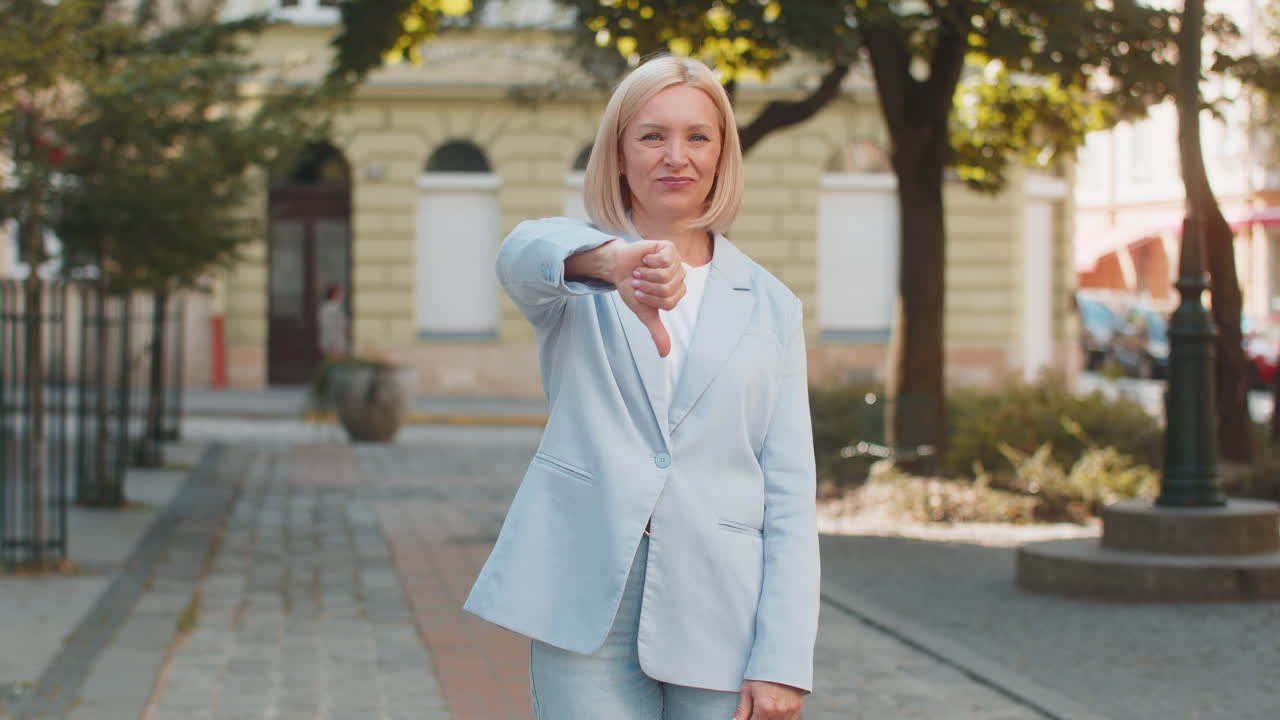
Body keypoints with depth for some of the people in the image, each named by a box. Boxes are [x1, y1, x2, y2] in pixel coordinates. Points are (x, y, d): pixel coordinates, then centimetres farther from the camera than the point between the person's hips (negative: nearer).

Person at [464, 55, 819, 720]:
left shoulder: (768, 305, 10)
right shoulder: (577, 281, 6)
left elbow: (790, 491, 5)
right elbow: (522, 253, -21)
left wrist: (783, 659, -5)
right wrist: (612, 260, -44)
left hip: (717, 613, 1)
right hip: (587, 607, -1)